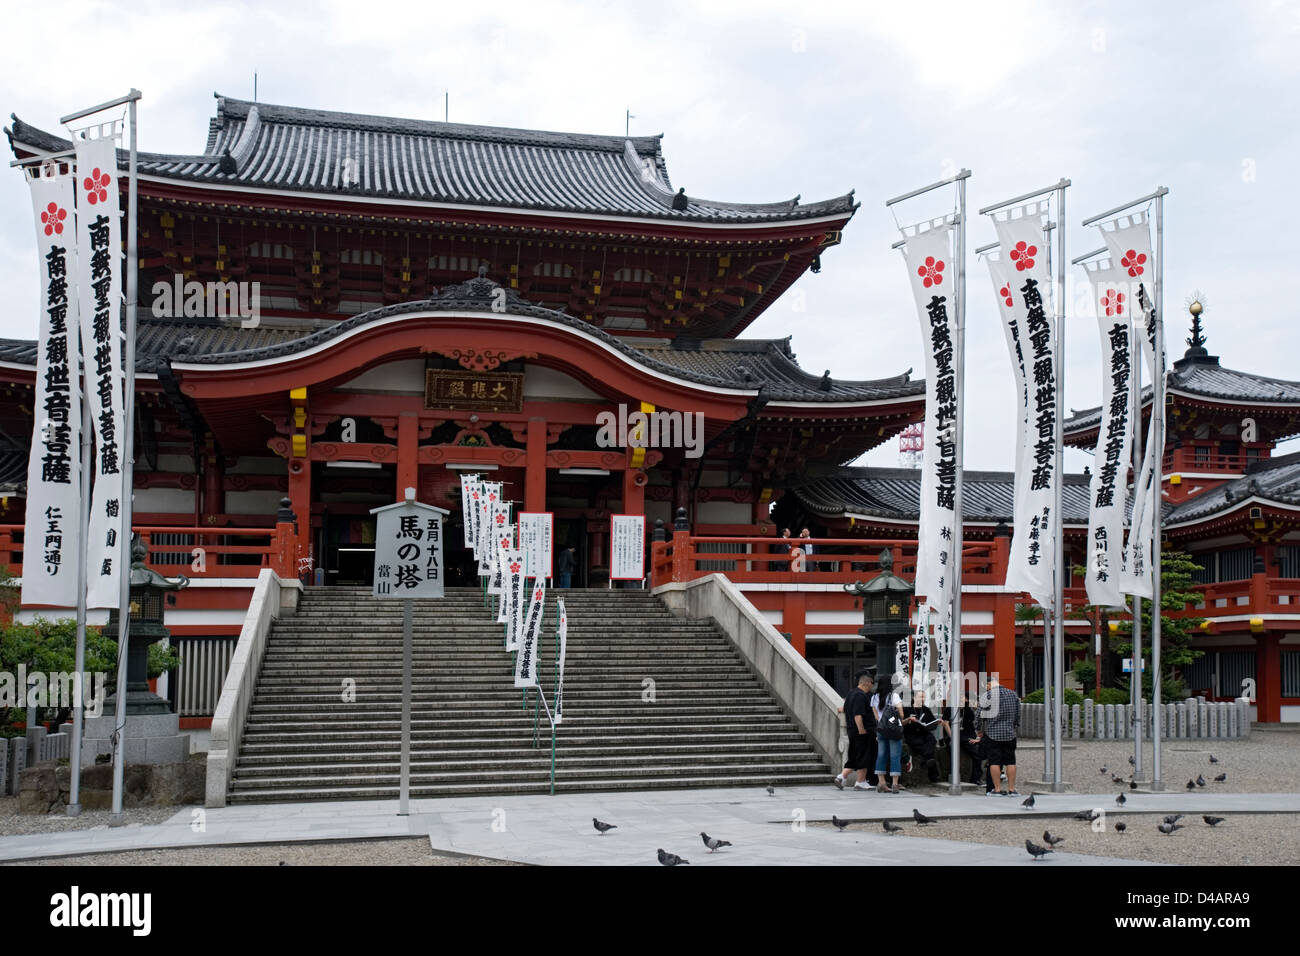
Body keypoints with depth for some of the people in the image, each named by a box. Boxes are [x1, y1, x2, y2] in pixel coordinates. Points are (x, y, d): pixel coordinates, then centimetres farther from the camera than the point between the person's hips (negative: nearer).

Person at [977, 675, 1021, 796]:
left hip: (992, 733, -4)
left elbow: (981, 715, -6)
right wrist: (1016, 729, 23)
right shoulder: (1013, 694, 8)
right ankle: (1011, 789, 8)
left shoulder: (987, 695, -6)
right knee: (1010, 761, 7)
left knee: (994, 761, -1)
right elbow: (1018, 715, 12)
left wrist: (981, 731, 7)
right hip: (1010, 733, 4)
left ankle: (996, 789, 0)